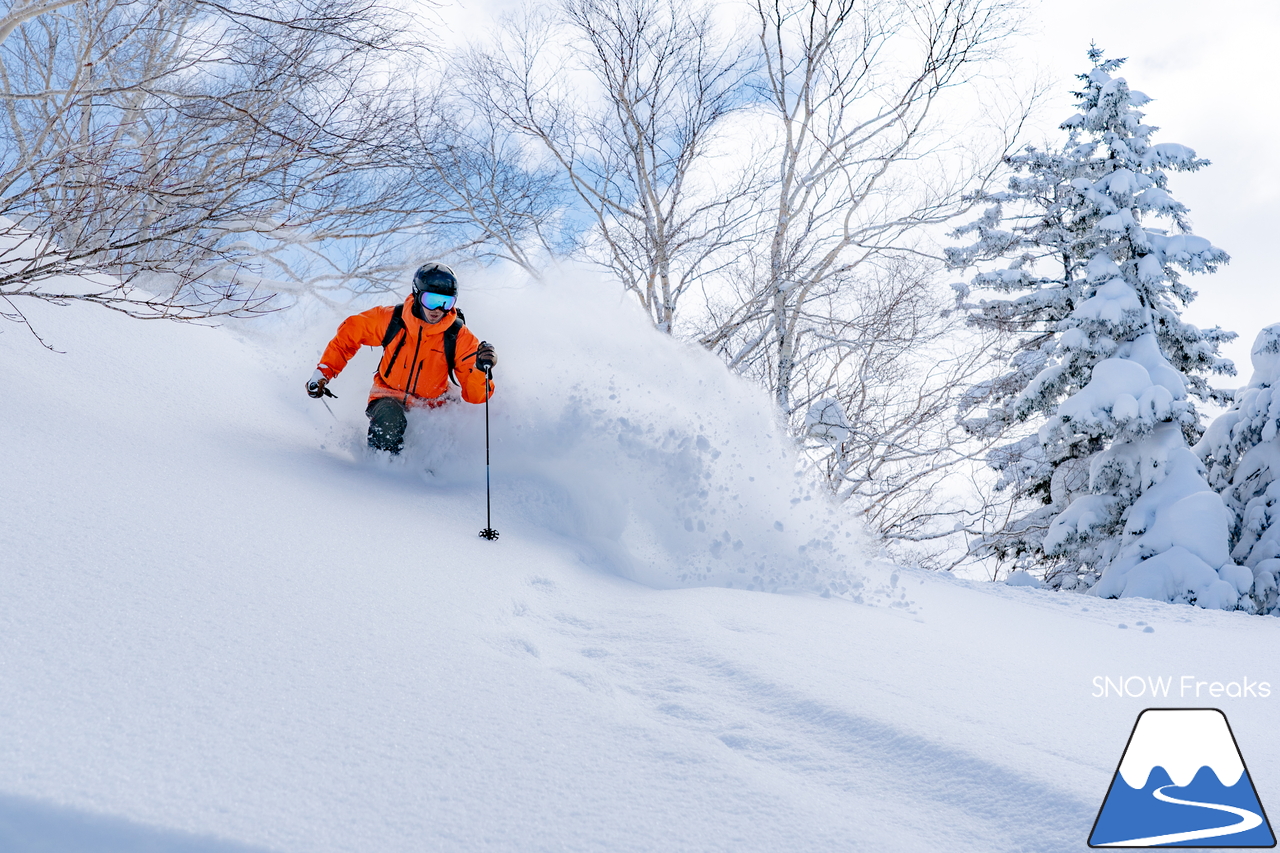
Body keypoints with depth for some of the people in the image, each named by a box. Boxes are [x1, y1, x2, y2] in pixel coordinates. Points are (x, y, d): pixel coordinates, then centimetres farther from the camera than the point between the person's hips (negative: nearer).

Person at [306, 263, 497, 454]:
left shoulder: (459, 337, -13)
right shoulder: (391, 319, -11)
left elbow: (474, 395, -15)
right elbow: (348, 334, 4)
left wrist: (481, 369, -37)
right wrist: (322, 373, -1)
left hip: (431, 409, 1)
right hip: (389, 399, -1)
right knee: (390, 418, -34)